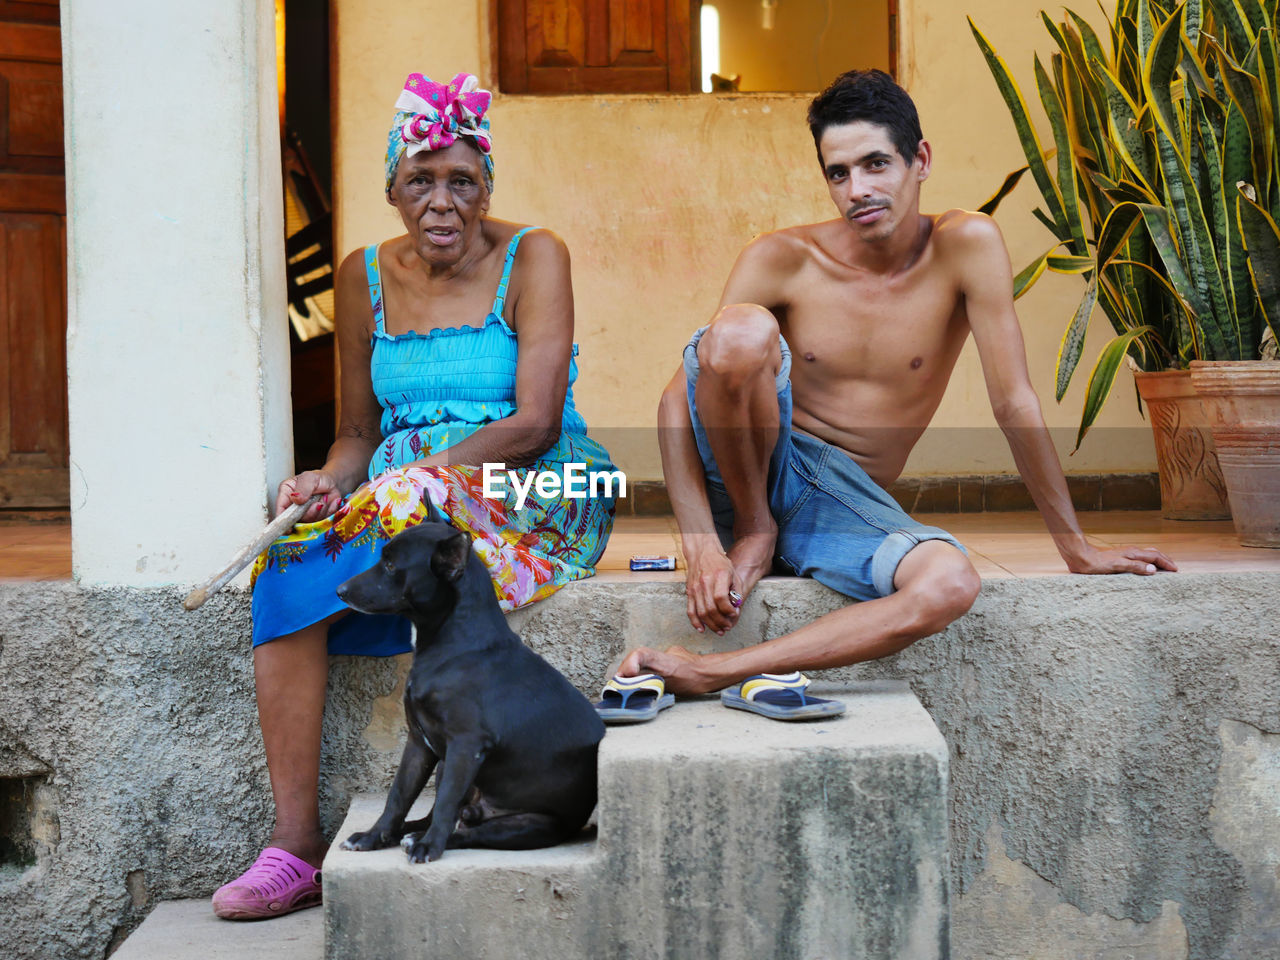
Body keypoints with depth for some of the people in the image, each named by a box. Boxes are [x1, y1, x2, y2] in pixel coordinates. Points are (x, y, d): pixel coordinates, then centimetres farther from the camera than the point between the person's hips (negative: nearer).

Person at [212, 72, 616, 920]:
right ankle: (295, 844, -22)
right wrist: (328, 480, -9)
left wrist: (405, 475, -20)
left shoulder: (532, 258, -2)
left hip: (535, 499, -4)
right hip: (403, 494, 4)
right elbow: (360, 428, 14)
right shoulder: (366, 277, 11)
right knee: (286, 568, -25)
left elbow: (535, 422, -11)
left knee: (408, 496, -35)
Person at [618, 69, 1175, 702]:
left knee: (951, 585, -33)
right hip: (747, 474, -1)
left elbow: (1013, 403, -6)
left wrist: (1078, 549, -2)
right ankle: (753, 528, -7)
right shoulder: (782, 260, -8)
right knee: (741, 331, -31)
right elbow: (676, 401, -11)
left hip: (850, 501, 1)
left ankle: (710, 671, -30)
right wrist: (701, 546, -23)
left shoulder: (965, 245, -8)